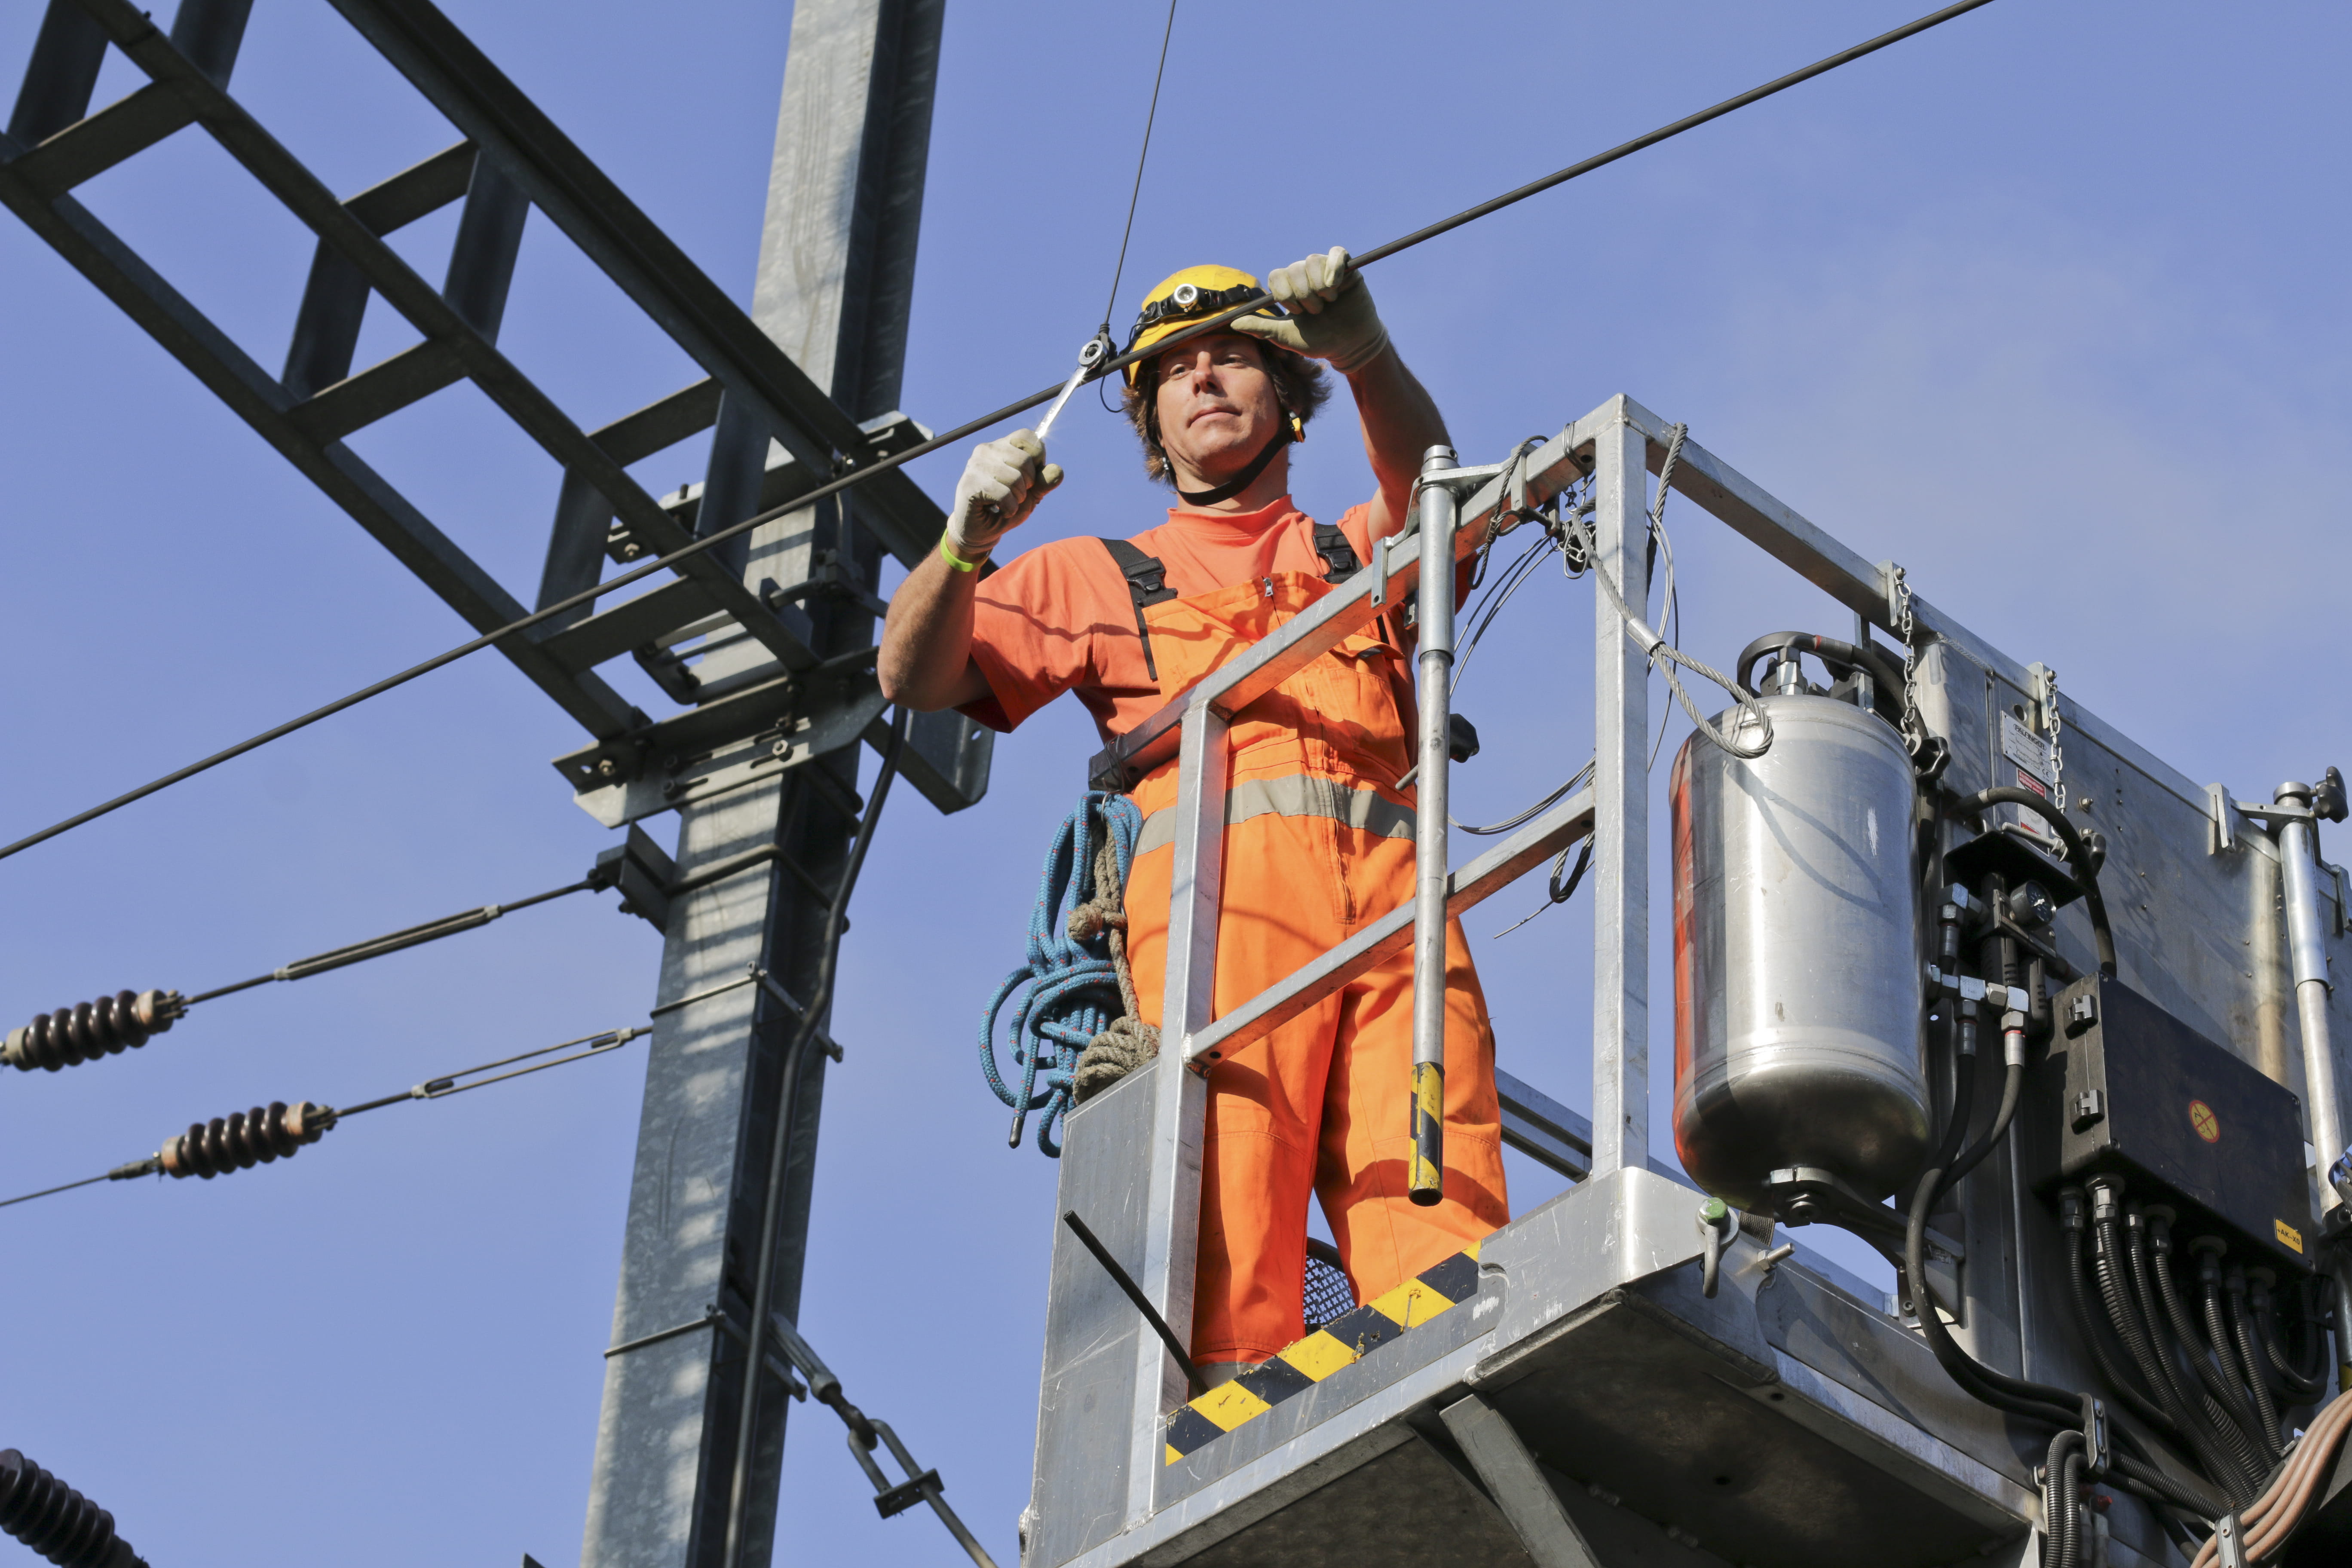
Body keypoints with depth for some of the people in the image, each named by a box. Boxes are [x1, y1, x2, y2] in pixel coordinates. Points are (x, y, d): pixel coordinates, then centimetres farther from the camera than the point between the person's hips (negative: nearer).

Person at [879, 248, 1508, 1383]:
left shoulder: (1358, 554, 33)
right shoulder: (1098, 578, 31)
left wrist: (1365, 353, -12)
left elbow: (1425, 488, 9)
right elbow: (916, 677, 19)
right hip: (1217, 888, -1)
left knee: (1443, 1250, -19)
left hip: (1391, 897, 1)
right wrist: (965, 542, -2)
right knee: (1227, 1242, -21)